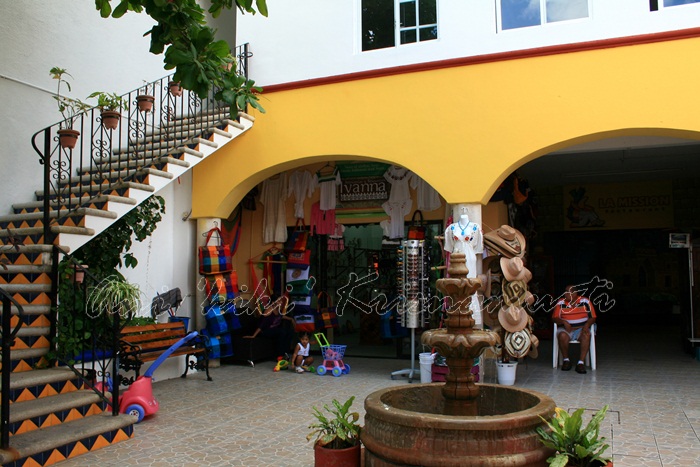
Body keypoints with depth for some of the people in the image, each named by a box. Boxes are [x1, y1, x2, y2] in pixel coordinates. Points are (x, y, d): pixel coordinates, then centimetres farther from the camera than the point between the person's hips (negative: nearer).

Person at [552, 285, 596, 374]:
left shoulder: (585, 301, 3)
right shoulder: (561, 303, 3)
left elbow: (593, 317, 2)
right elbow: (554, 318, -2)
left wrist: (587, 324, -18)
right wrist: (564, 322, -21)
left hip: (581, 329, 0)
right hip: (566, 329, 0)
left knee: (587, 335, -35)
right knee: (562, 335, -35)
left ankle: (581, 362, -33)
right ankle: (566, 360, -13)